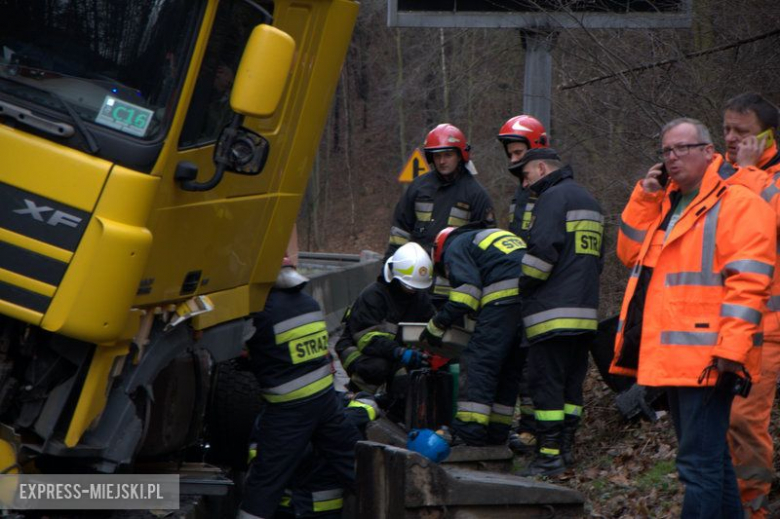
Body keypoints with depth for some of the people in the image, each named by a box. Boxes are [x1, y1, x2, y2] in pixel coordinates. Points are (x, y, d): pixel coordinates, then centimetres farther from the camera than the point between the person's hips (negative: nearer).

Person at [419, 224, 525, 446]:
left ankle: (470, 427, -14)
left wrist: (436, 327, 5)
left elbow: (465, 295, -4)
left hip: (506, 296, -8)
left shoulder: (456, 247, 13)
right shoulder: (495, 236, 38)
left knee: (479, 360, -6)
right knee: (510, 367, 14)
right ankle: (497, 431, 15)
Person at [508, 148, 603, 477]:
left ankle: (549, 454, -9)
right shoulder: (588, 201, 22)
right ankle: (566, 446, 15)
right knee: (572, 382, 13)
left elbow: (542, 251, -17)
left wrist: (517, 289, -8)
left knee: (546, 382, -7)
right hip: (585, 310, 9)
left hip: (553, 312, -9)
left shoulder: (553, 197, -8)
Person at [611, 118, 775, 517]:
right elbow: (632, 253, 15)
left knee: (699, 463, -11)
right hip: (673, 359, 9)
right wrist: (645, 197, 6)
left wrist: (730, 352, -22)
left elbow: (747, 284, -16)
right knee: (710, 458, 17)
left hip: (706, 359, -9)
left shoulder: (738, 204, -8)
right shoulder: (667, 204, 20)